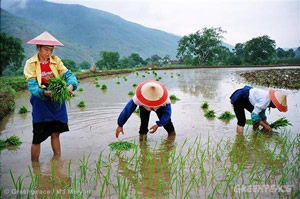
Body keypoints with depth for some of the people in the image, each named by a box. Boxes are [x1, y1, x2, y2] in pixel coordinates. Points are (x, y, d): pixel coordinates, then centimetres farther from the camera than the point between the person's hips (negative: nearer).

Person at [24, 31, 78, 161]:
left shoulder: (56, 60, 1)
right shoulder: (31, 64, -9)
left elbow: (68, 74, -10)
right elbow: (32, 86, -17)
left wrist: (71, 86, -32)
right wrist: (45, 93, -36)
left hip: (57, 103, 3)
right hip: (41, 104, -3)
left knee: (55, 134, 13)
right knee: (37, 138, 3)